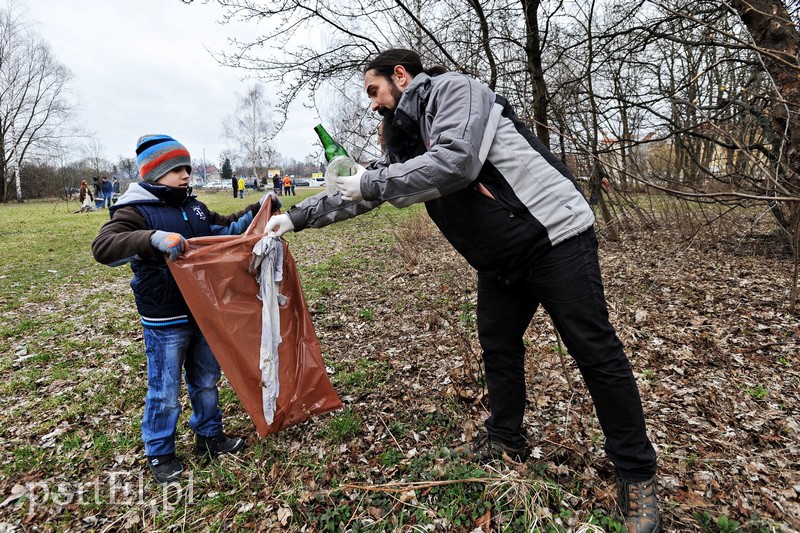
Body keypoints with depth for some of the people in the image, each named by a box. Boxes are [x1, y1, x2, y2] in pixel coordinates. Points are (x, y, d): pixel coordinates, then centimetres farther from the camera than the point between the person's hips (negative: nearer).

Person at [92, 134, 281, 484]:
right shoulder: (135, 211, -12)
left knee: (206, 381, 19)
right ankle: (160, 453, 30)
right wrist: (154, 239, -44)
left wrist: (257, 210, 8)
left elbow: (226, 229, 22)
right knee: (164, 391, 8)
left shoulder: (194, 208, 9)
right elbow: (103, 246, -27)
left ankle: (209, 435, 39)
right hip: (165, 322, -6)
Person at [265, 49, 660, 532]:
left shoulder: (455, 91, -9)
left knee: (597, 353, -2)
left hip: (554, 235, -9)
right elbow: (360, 192, 19)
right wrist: (296, 217, 20)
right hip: (502, 258, 9)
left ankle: (638, 474, 12)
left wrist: (373, 183, -19)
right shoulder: (408, 136, 16)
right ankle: (507, 440, 34)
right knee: (497, 346, 15)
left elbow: (456, 162, -28)